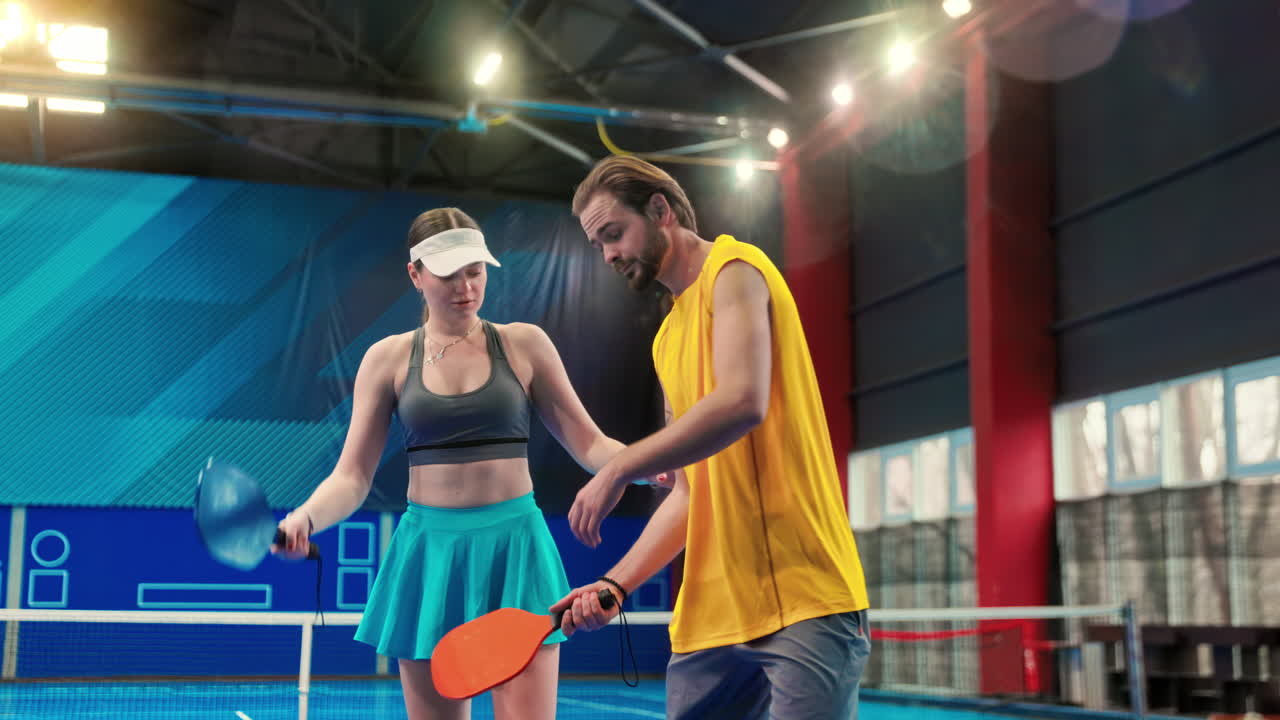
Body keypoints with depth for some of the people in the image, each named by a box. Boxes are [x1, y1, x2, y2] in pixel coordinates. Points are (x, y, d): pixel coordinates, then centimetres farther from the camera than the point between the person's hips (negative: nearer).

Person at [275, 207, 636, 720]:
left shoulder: (524, 344, 3)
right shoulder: (388, 358, 4)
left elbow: (588, 446, 4)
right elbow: (351, 478, 2)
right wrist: (303, 519, -19)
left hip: (515, 547, -1)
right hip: (429, 550, 1)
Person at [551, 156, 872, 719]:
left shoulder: (733, 270, -3)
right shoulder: (668, 341, 21)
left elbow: (742, 402, -21)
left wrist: (619, 469, -16)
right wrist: (616, 584, 10)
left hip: (803, 597, -8)